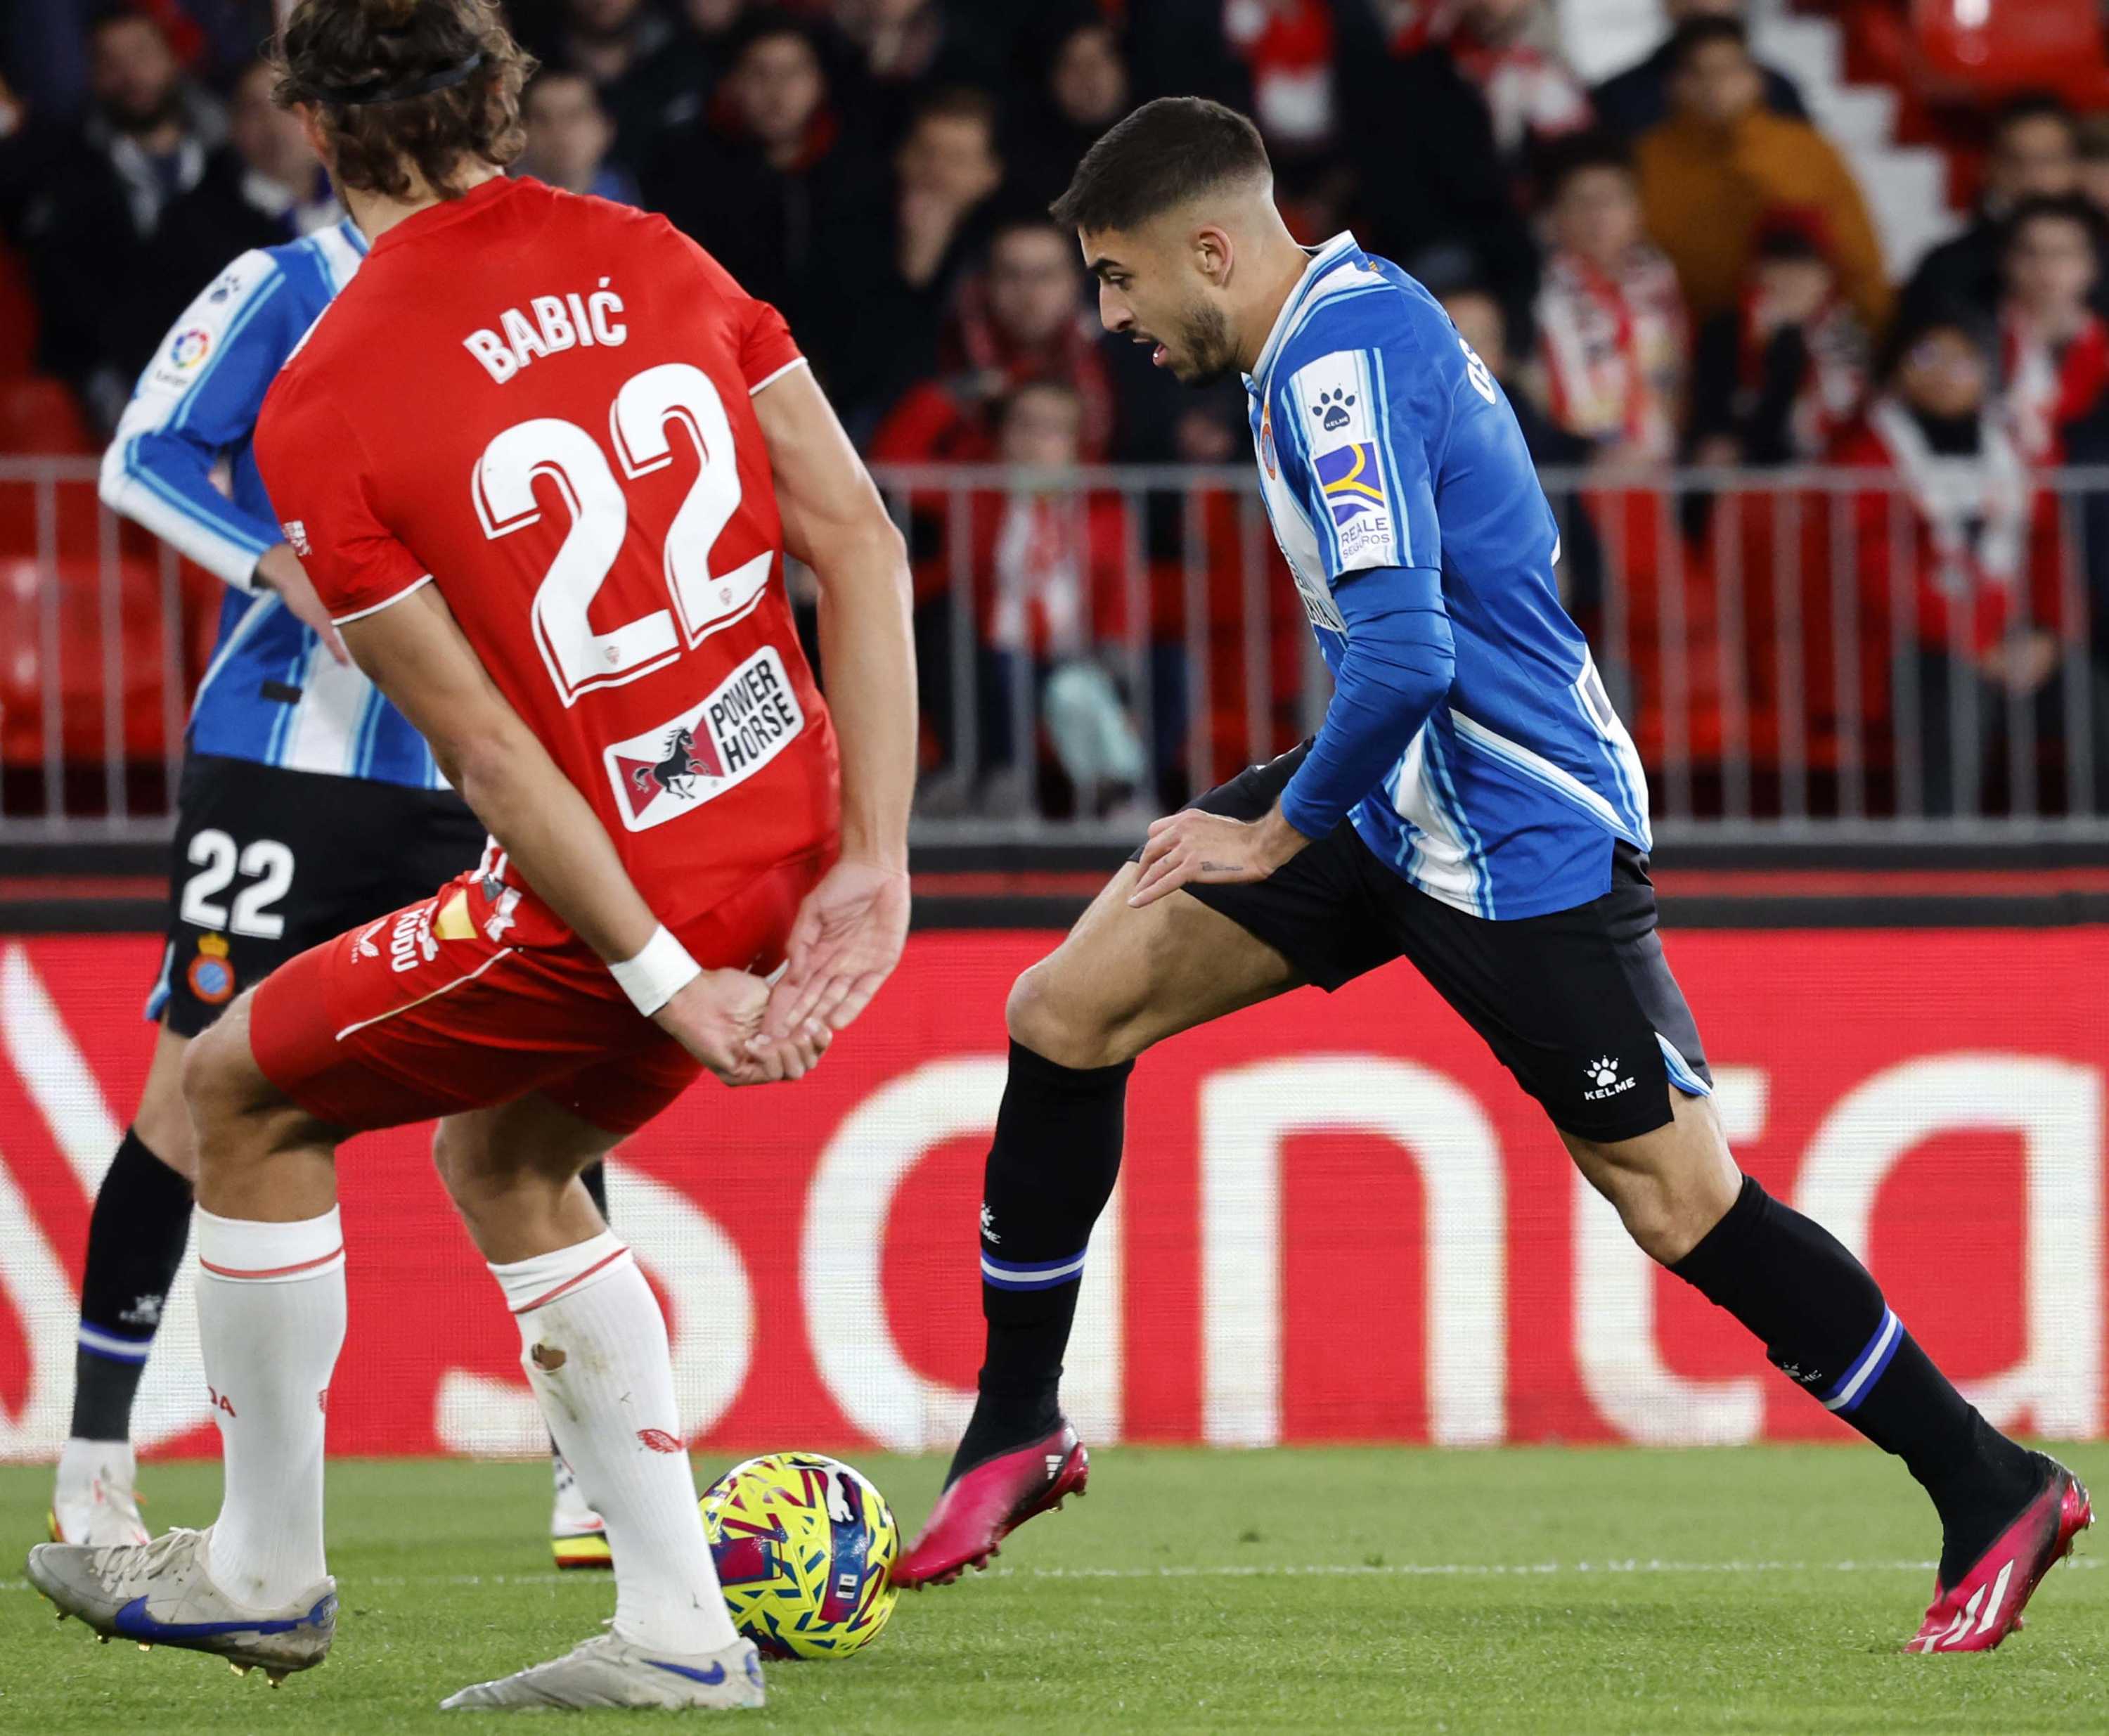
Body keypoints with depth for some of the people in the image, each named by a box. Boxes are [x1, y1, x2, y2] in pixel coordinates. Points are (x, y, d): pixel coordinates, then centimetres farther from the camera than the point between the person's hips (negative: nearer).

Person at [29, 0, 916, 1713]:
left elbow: (488, 750, -14)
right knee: (502, 1154, 26)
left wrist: (663, 980, -10)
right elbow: (863, 546, -1)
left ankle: (266, 1569, 27)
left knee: (242, 1089, 16)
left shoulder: (323, 407, -13)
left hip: (619, 889, -6)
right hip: (791, 829, 6)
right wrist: (871, 864, -1)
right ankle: (679, 1632, 21)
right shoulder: (657, 258, 3)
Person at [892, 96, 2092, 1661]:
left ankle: (1995, 1494, 5)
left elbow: (1405, 652, -29)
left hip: (1519, 850, -10)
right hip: (1393, 800, 10)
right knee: (1065, 1011, 3)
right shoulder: (1352, 321, 8)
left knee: (1681, 1199, -6)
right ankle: (1018, 1430, 13)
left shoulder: (1341, 364, -22)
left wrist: (1280, 830, -14)